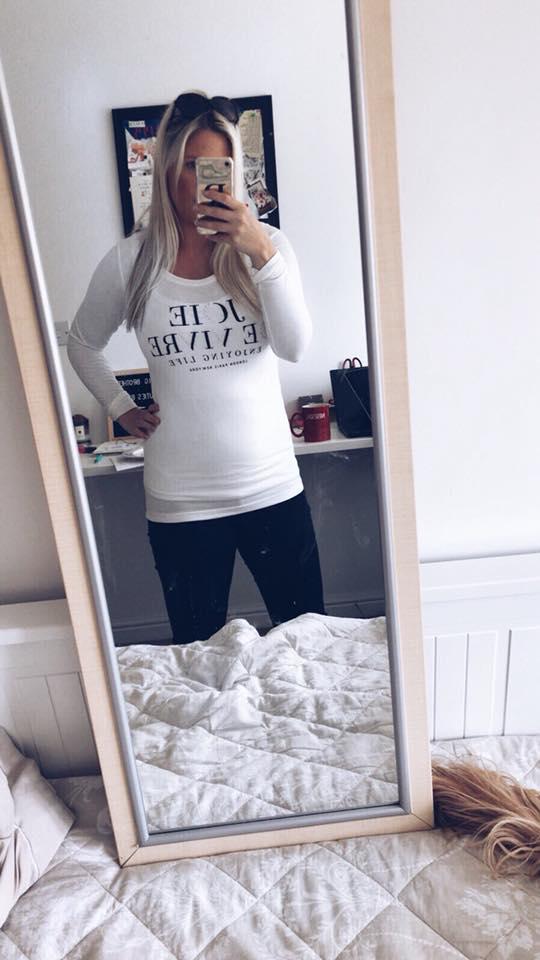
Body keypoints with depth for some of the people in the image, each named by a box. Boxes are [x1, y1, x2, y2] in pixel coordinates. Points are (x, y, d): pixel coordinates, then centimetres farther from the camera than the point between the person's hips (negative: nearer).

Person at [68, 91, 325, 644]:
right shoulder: (131, 261, 0)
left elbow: (294, 348, -14)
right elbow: (82, 344, 15)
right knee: (200, 653, 17)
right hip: (180, 500, 0)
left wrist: (262, 254, -23)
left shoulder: (266, 244, 0)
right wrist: (121, 409, 5)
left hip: (272, 488, 1)